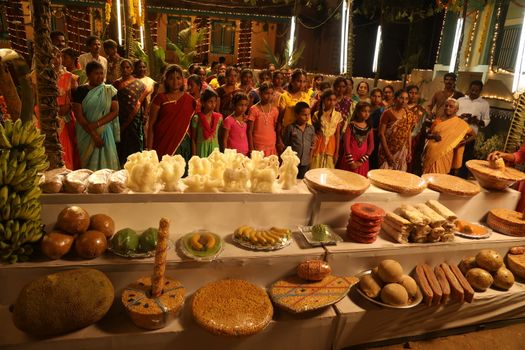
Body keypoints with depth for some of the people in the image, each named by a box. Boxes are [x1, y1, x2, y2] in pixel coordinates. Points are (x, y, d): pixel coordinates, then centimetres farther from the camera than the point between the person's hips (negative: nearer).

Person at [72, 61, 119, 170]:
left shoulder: (109, 90, 3)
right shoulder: (80, 91, -2)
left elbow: (115, 111, -3)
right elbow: (78, 115, -7)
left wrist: (97, 123, -16)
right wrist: (94, 134, -13)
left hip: (105, 132, 1)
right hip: (87, 133, -1)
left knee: (107, 161, -2)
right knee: (89, 162, 4)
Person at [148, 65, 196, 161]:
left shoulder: (190, 100, 7)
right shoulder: (160, 98, 2)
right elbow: (151, 124, 1)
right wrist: (149, 148, -5)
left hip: (183, 144, 2)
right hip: (163, 144, -1)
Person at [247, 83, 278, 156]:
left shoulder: (275, 110, 7)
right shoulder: (254, 109, -5)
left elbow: (276, 129, 14)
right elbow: (250, 131, -5)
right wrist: (251, 148, -9)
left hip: (272, 147, 4)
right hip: (258, 147, -4)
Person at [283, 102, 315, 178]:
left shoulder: (311, 128, 2)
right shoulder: (290, 128, -9)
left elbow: (312, 145, 10)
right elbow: (285, 144, -3)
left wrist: (310, 157, 7)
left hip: (305, 163, 3)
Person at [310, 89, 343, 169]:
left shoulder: (338, 115, -1)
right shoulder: (317, 114, -5)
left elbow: (338, 135, 1)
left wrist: (337, 152, 0)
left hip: (331, 146, 1)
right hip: (319, 145, -1)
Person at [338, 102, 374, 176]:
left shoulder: (369, 128, 5)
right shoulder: (351, 125, -5)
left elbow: (371, 146, 3)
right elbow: (346, 143, -9)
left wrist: (362, 161, -6)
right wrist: (351, 161, -12)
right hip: (350, 157, -3)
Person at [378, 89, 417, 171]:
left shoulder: (409, 115, 6)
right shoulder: (387, 113, -8)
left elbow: (409, 134, 10)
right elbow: (381, 133, -10)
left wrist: (409, 152, 5)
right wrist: (388, 153, -14)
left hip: (402, 152, 4)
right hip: (388, 151, -4)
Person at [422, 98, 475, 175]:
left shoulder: (460, 123, 1)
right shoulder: (438, 120, 10)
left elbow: (473, 135, 8)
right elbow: (428, 135, 13)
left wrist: (465, 141, -9)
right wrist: (433, 136, -9)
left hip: (444, 155, -3)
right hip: (430, 153, 3)